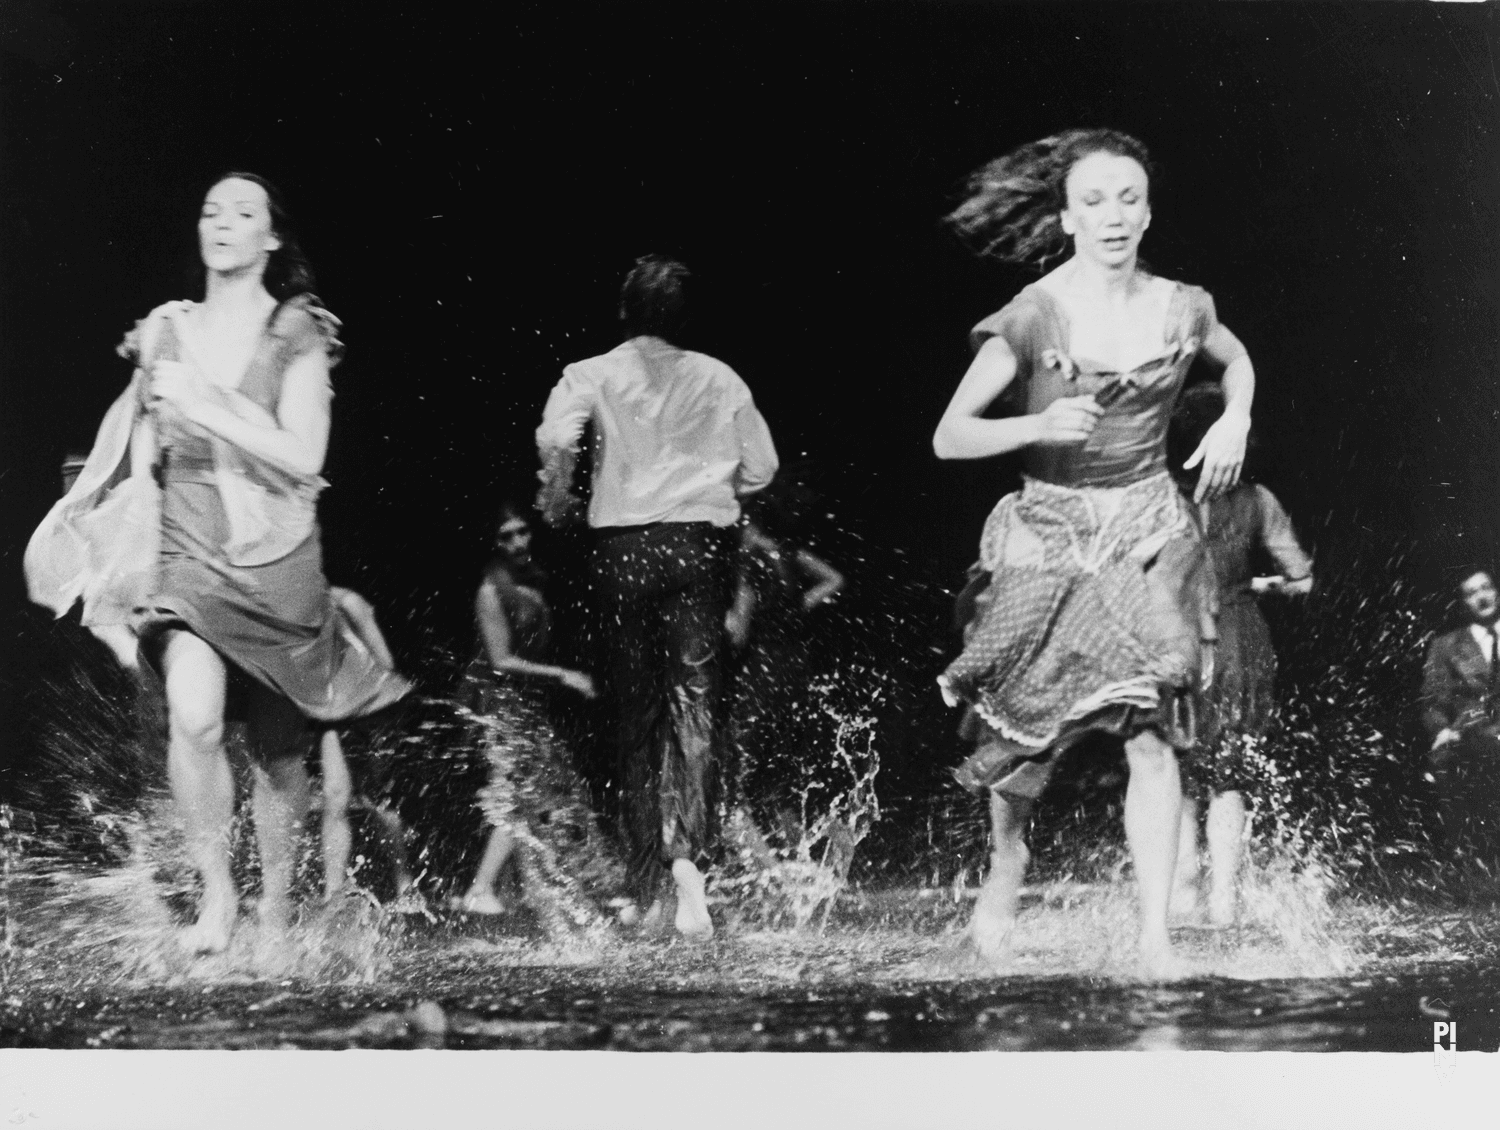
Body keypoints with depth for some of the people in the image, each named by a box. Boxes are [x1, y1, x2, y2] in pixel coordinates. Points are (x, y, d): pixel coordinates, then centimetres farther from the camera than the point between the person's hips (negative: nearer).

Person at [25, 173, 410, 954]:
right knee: (195, 717, -24)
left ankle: (276, 903, 28)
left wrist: (202, 404, -17)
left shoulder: (298, 335, -1)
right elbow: (142, 458, 15)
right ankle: (215, 891, -7)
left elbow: (303, 457, -11)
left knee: (278, 747, 7)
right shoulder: (165, 332, 8)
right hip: (187, 553, 1)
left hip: (276, 560, -1)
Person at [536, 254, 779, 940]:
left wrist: (556, 499, 3)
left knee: (635, 714, 10)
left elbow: (555, 438, -13)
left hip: (622, 545, 0)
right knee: (695, 705, -2)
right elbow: (761, 467, 9)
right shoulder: (719, 380, 10)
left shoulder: (592, 375, 5)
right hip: (700, 544, 0)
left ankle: (647, 890, 15)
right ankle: (688, 857, -25)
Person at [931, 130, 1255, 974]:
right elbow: (950, 437, -12)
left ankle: (1157, 932, -9)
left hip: (1149, 532, 1)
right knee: (1028, 731, 7)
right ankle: (1008, 863, 37)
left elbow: (1237, 359, 24)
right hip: (1050, 538, -1)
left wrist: (1235, 420, 5)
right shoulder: (1033, 317, -10)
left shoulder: (1181, 308, 0)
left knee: (1152, 731, -10)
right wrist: (1037, 425, -27)